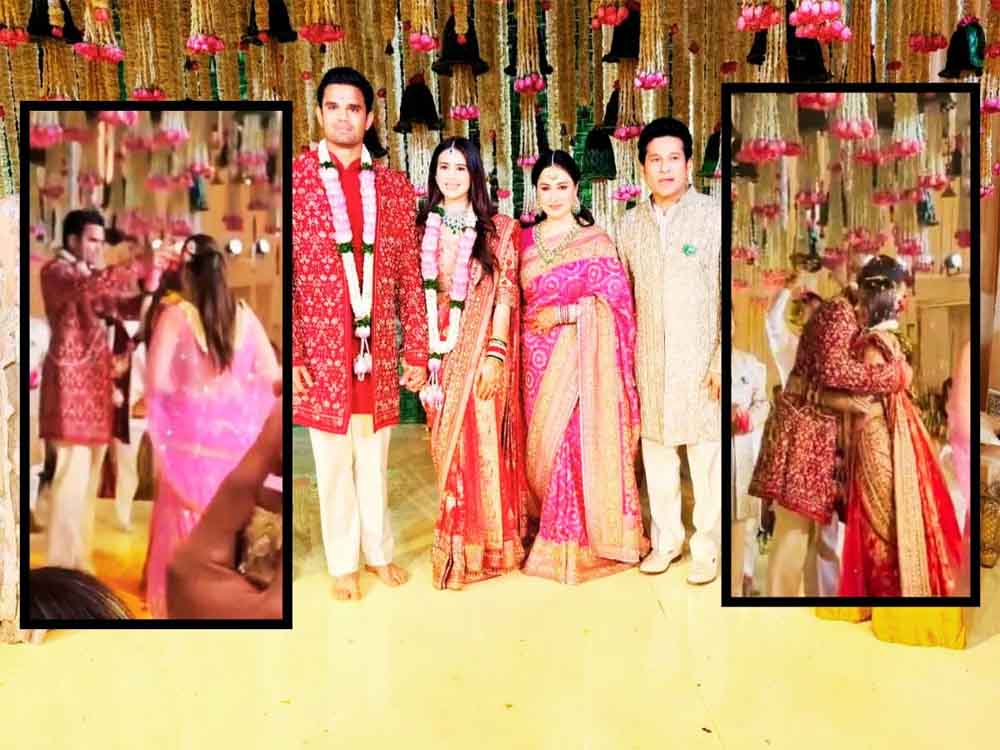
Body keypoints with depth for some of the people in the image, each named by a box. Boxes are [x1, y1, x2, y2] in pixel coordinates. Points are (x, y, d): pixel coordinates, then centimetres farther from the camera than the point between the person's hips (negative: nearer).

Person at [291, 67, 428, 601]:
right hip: (321, 349, -2)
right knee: (333, 461, 10)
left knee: (375, 457, 15)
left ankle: (379, 551, 33)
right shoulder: (292, 180, -3)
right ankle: (343, 563, 27)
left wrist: (416, 351, 4)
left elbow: (410, 277, 6)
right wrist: (290, 356, -11)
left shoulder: (395, 187, 6)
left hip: (379, 350, 2)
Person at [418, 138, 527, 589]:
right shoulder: (421, 228, 8)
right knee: (448, 446, 8)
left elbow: (505, 294, -4)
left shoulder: (497, 230, 1)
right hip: (439, 352, 3)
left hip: (481, 352, -2)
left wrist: (495, 353, -12)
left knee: (482, 443, 1)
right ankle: (456, 541, 21)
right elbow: (413, 293, 7)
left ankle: (486, 540, 16)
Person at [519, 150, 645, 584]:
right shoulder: (525, 241, 11)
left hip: (582, 359, -4)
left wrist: (562, 313, -13)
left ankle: (579, 540, 9)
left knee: (580, 444, -5)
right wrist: (531, 324, 1)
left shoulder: (596, 240, -2)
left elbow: (617, 300, -7)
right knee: (542, 445, 7)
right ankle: (554, 529, 23)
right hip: (539, 359, 4)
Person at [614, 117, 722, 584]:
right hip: (650, 361, 4)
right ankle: (666, 539, 28)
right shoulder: (629, 224, 8)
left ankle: (707, 547, 18)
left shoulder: (715, 217, -5)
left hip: (702, 360, -4)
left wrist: (724, 359, -12)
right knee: (656, 453, 12)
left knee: (707, 455, 3)